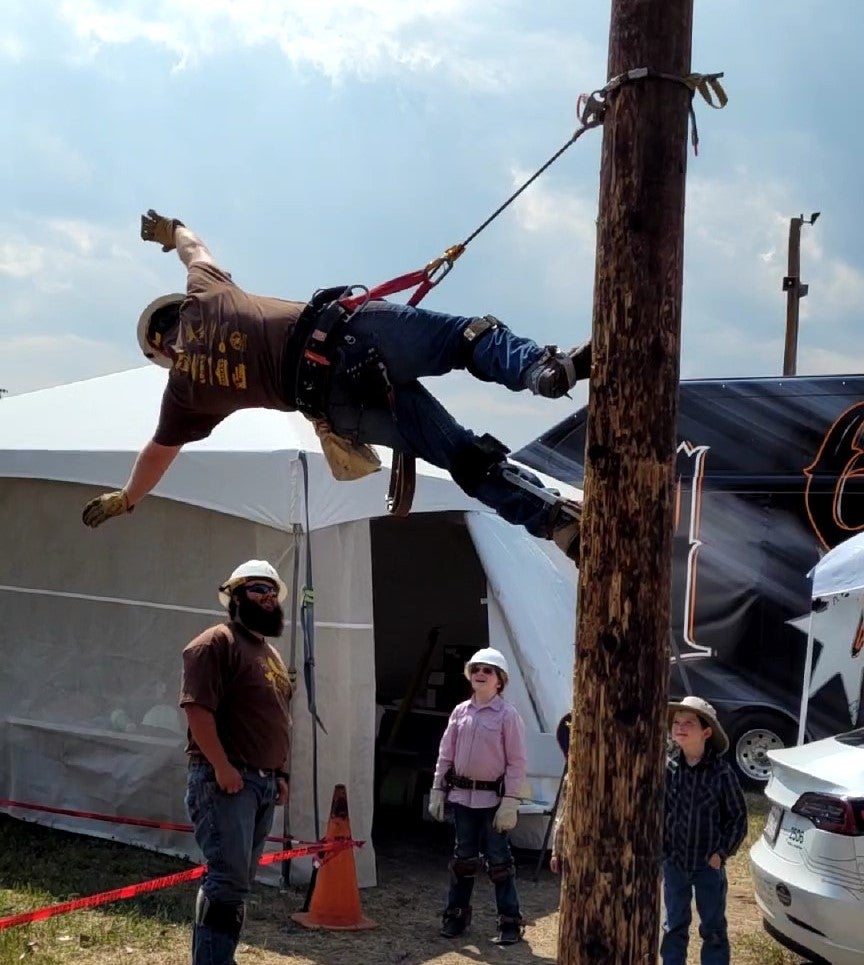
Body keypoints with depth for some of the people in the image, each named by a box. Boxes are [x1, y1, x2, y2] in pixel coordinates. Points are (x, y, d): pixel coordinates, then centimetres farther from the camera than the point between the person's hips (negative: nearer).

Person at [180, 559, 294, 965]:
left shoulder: (270, 653, 21)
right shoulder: (216, 642, -8)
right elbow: (197, 708, -18)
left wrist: (280, 773, 19)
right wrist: (222, 766, -23)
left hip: (263, 782, 9)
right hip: (225, 779, -9)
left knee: (239, 882, 11)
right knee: (227, 878, -13)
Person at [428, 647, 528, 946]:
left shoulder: (507, 715, -7)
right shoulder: (460, 712, 7)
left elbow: (516, 763, -9)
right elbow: (446, 754, 11)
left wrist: (510, 803, -13)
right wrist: (437, 791, 7)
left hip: (493, 797, -4)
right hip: (462, 795, 4)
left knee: (498, 860, -1)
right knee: (463, 857, 14)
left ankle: (510, 923, 7)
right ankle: (456, 915, 25)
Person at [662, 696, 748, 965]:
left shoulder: (721, 772, -13)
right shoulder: (667, 769, -7)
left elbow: (738, 816, -6)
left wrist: (723, 852, -9)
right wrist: (658, 847, -2)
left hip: (709, 864, -2)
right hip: (674, 862, 2)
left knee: (713, 928, 9)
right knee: (674, 926, 14)